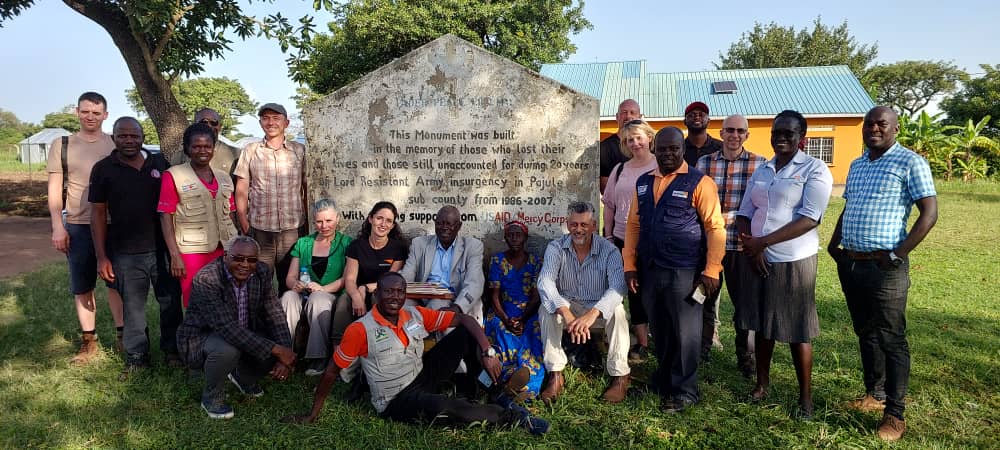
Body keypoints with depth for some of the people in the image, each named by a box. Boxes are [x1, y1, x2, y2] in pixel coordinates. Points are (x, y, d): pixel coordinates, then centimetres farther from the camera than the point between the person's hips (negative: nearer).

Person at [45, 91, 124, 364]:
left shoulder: (116, 145, 4)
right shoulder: (61, 146, 4)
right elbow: (54, 190, 3)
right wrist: (58, 226, -6)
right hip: (78, 226, 1)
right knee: (82, 287, 7)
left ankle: (121, 336, 17)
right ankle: (89, 342, 17)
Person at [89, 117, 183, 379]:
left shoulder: (160, 163, 3)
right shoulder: (103, 169, 0)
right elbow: (98, 213, 2)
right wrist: (101, 256, -2)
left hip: (163, 248, 1)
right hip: (126, 253, -1)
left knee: (170, 301, 9)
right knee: (133, 306, 8)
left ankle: (172, 349, 26)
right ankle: (136, 357, 22)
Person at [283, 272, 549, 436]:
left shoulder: (416, 315, -5)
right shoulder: (361, 330, -18)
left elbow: (463, 319, -5)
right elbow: (332, 371, -10)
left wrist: (487, 351, -20)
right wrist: (313, 414, -7)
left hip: (422, 375, 6)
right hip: (397, 400, -6)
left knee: (466, 333, -6)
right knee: (450, 408, -36)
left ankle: (497, 394, -3)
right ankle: (510, 415, -12)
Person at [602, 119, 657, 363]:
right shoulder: (620, 169, 11)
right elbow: (609, 204, 15)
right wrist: (608, 235, 10)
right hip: (624, 240, 4)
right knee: (634, 290, 9)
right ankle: (642, 344, 20)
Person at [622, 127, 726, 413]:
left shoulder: (699, 183, -6)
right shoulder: (643, 183, 11)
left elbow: (715, 227, -8)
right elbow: (634, 224, 11)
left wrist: (712, 270, -13)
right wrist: (630, 265, 5)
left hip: (684, 272, -5)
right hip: (649, 270, 5)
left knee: (685, 332, 5)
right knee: (659, 330, 17)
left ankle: (684, 391, 19)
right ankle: (665, 378, 35)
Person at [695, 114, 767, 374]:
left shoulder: (760, 164, 1)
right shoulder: (704, 163, 5)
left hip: (742, 244, -1)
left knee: (744, 302, 8)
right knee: (705, 298, 13)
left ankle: (746, 357, 26)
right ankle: (702, 350, 30)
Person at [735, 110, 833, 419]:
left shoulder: (815, 170, -7)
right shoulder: (762, 171, 11)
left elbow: (810, 218, -17)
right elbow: (744, 213, 8)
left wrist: (763, 242, -20)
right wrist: (751, 246, -10)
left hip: (794, 262, -5)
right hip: (758, 259, 6)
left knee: (797, 330, 2)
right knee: (761, 323, 14)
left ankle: (806, 396, 16)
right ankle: (762, 383, 28)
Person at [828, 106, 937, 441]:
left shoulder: (910, 162, -7)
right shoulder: (856, 165, 15)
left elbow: (929, 213, -11)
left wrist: (898, 255, -16)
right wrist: (833, 244, 11)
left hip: (884, 266, -7)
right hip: (849, 263, 7)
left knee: (891, 339, 0)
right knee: (865, 333, 16)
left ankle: (895, 414, 8)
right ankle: (874, 394, 31)